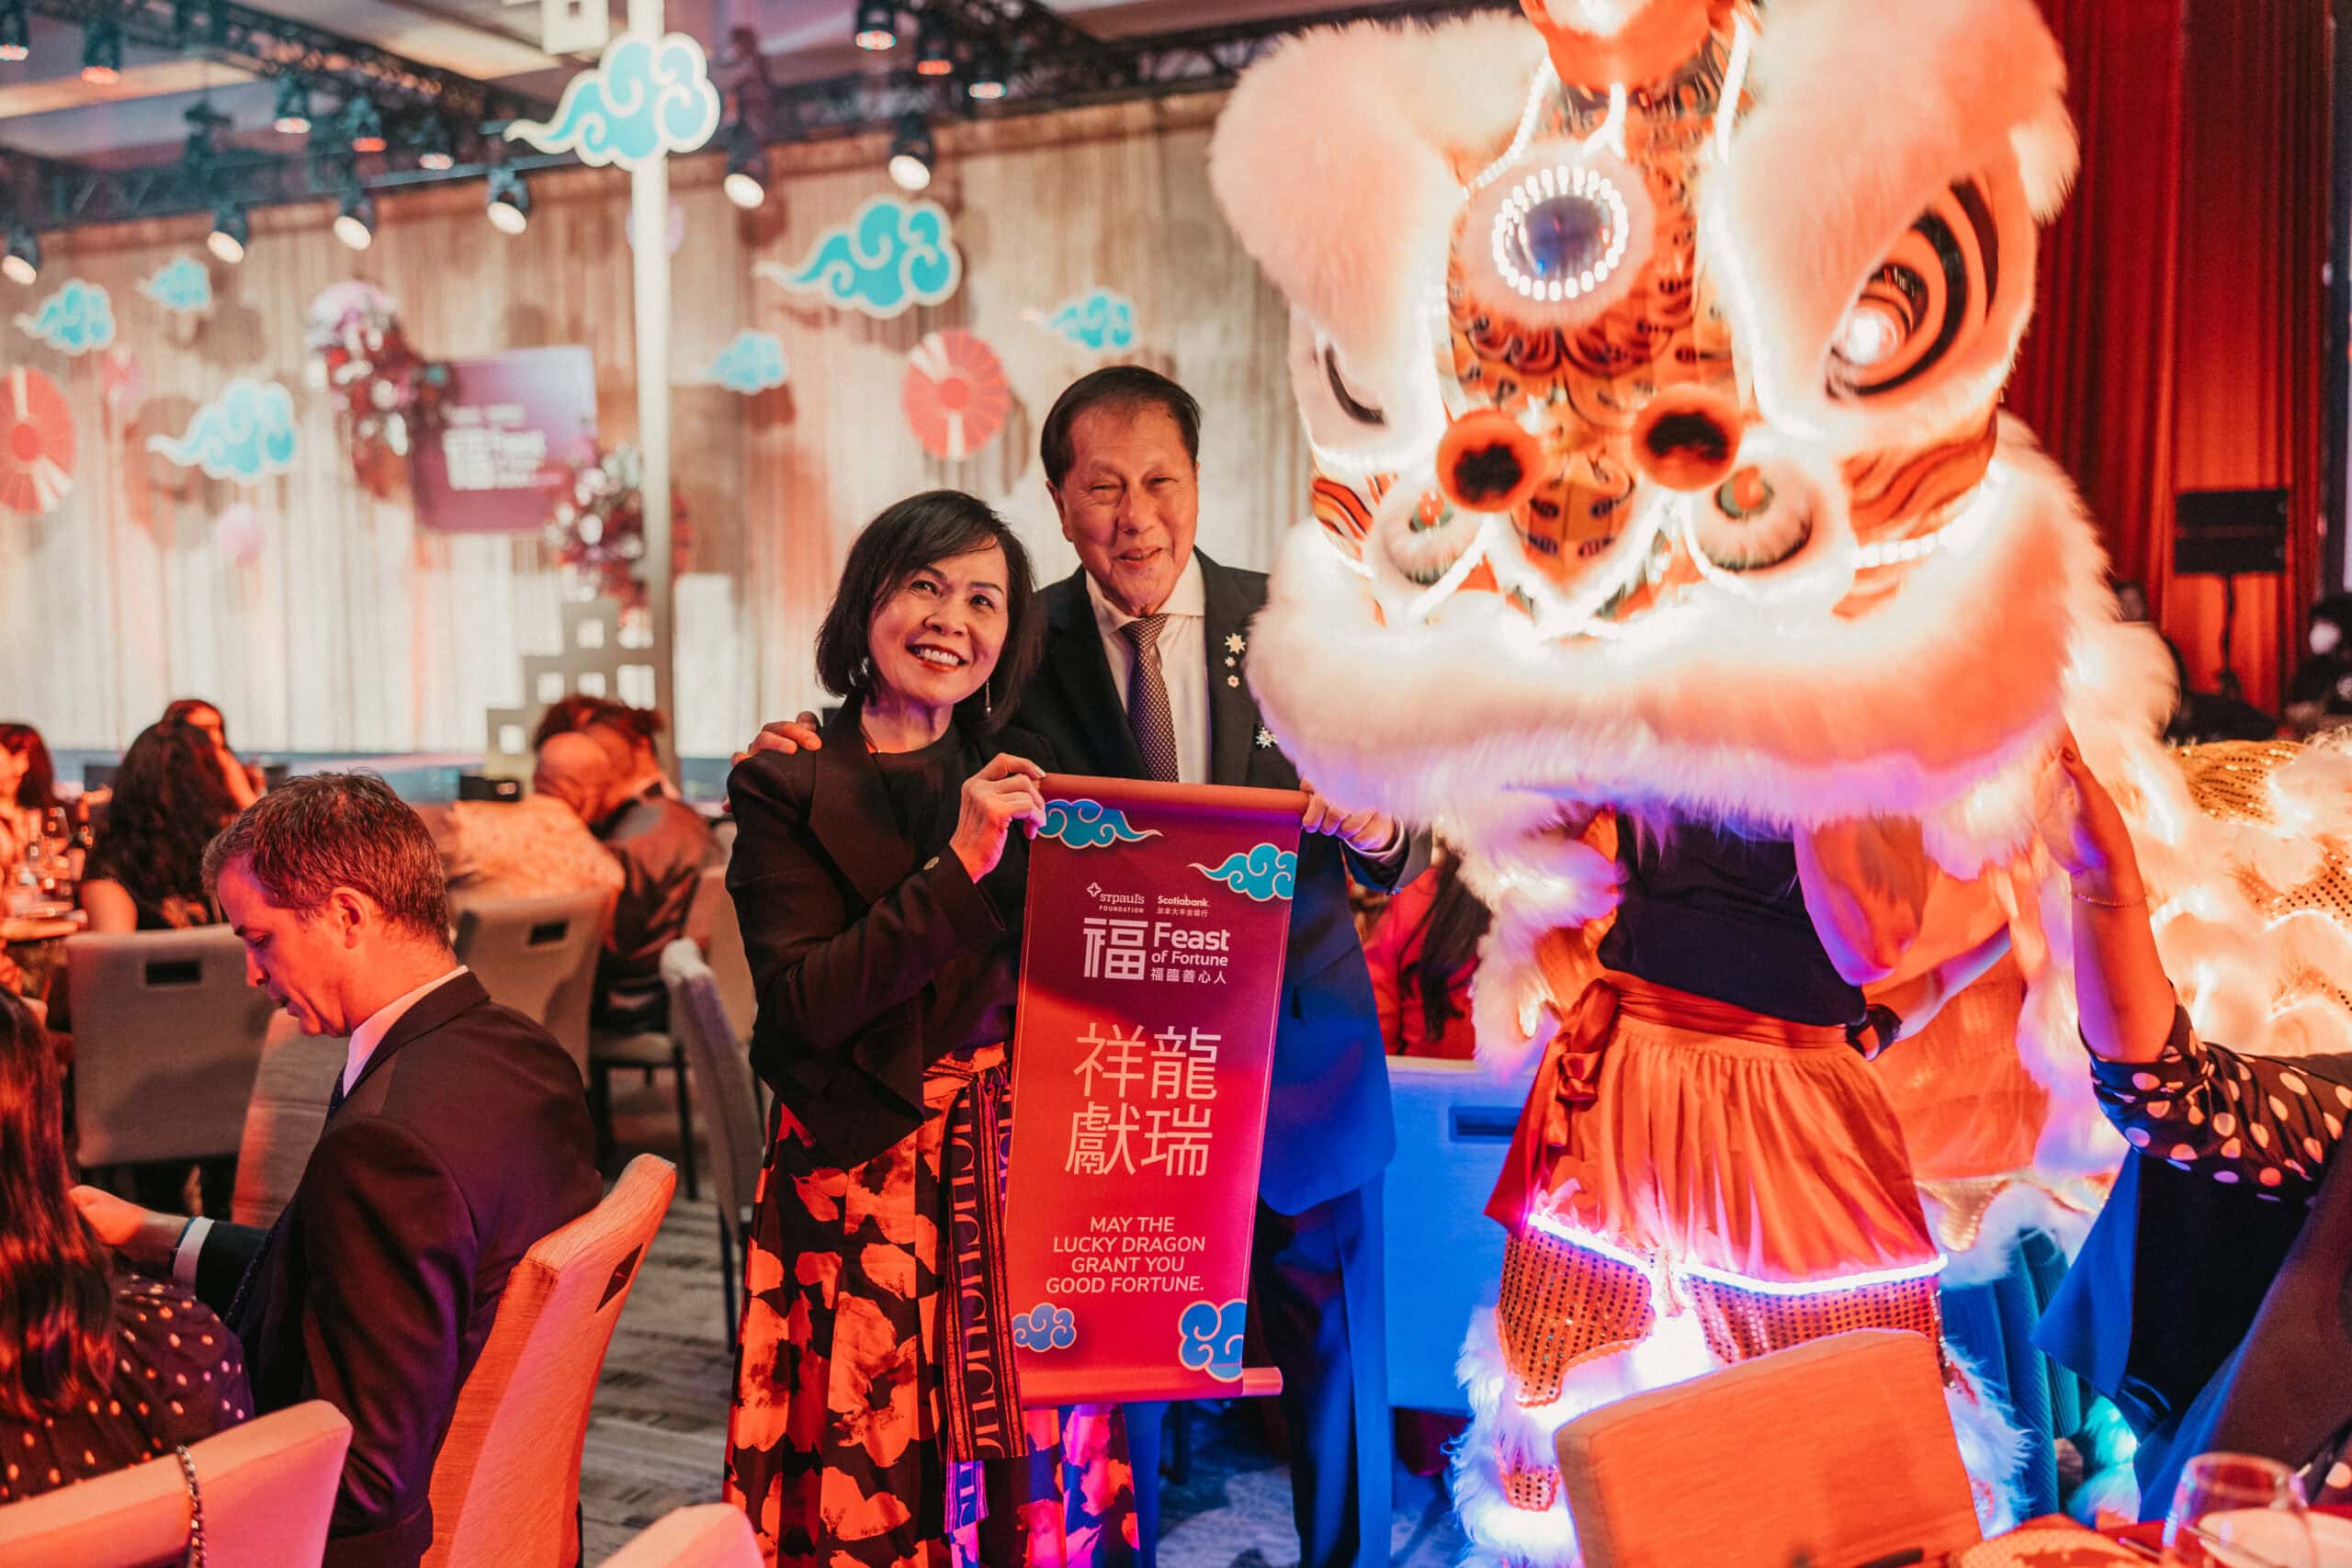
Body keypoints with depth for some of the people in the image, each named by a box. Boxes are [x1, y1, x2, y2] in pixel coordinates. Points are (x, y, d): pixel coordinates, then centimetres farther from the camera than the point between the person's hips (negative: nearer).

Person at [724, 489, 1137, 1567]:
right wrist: (959, 866, -18)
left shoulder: (1020, 779, 11)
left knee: (1034, 1478, 7)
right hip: (861, 1187, -4)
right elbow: (805, 1004, -13)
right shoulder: (790, 788, -3)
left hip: (1016, 1183, 4)